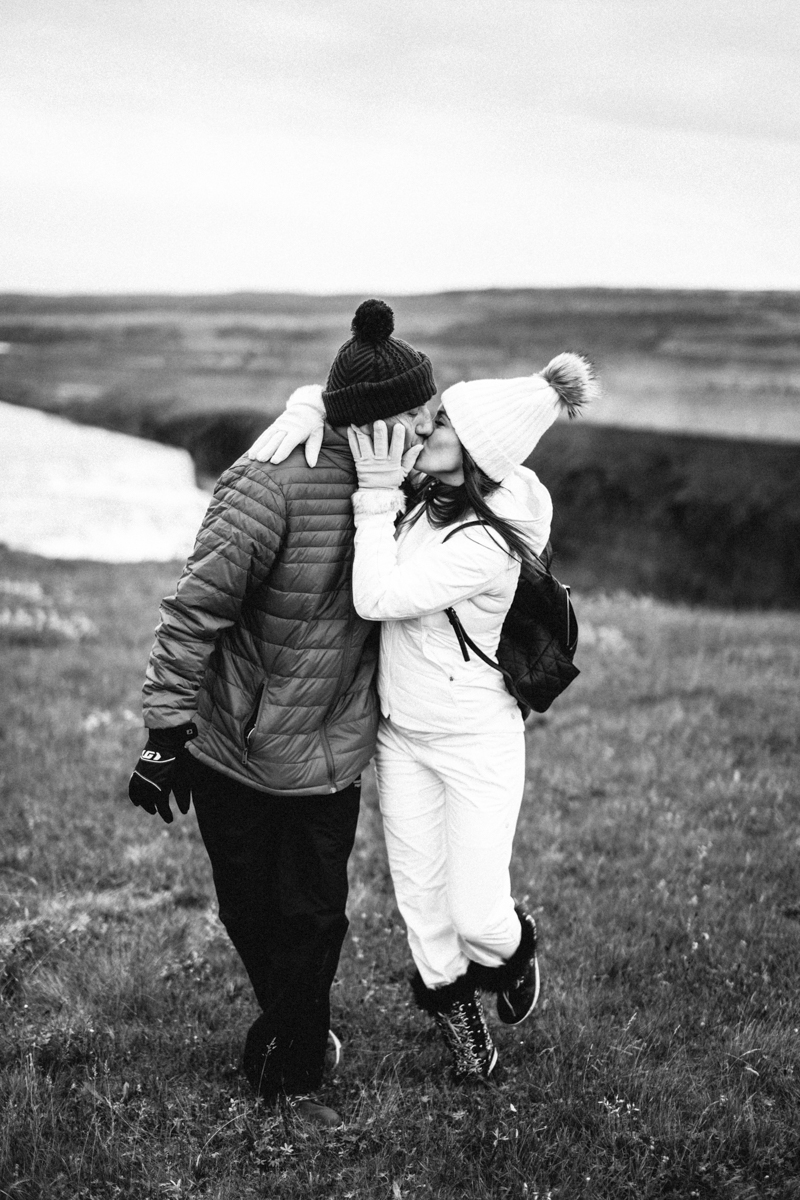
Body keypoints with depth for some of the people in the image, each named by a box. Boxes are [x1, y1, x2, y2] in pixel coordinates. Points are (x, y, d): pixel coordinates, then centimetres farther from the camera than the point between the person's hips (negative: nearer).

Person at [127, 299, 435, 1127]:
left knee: (314, 918, 11)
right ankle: (289, 1026, 37)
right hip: (232, 749, -5)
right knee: (250, 913, 11)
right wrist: (167, 731, -23)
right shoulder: (273, 486, -24)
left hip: (328, 755, 5)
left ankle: (291, 1074, 32)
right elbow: (194, 609, -22)